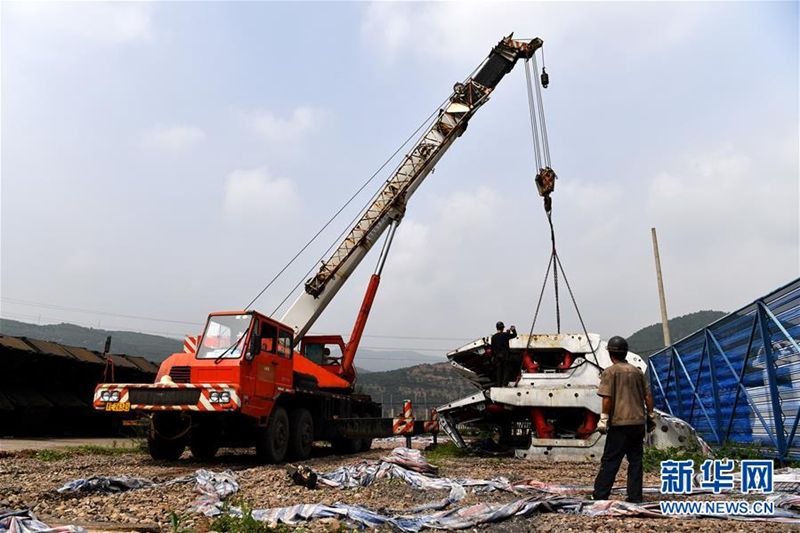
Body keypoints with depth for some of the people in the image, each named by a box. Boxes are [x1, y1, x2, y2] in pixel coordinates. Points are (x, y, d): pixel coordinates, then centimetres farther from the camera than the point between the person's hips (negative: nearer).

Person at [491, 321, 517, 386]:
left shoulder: (493, 337, 2)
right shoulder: (505, 335, -8)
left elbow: (492, 348, 6)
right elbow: (514, 335, 6)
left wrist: (493, 356, 15)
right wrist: (513, 330, 23)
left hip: (497, 356, 4)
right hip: (505, 355, -4)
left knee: (499, 371, 10)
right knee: (506, 370, 2)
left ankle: (499, 385, 12)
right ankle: (504, 384, -6)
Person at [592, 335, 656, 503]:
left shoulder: (610, 372, -5)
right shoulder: (637, 371, 12)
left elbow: (607, 398, -13)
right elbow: (648, 396, 12)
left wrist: (604, 418, -9)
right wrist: (650, 416, 19)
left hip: (620, 422, -5)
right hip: (639, 421, 5)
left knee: (610, 460, -2)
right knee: (635, 459, 10)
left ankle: (600, 495, -1)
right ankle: (635, 496, 12)